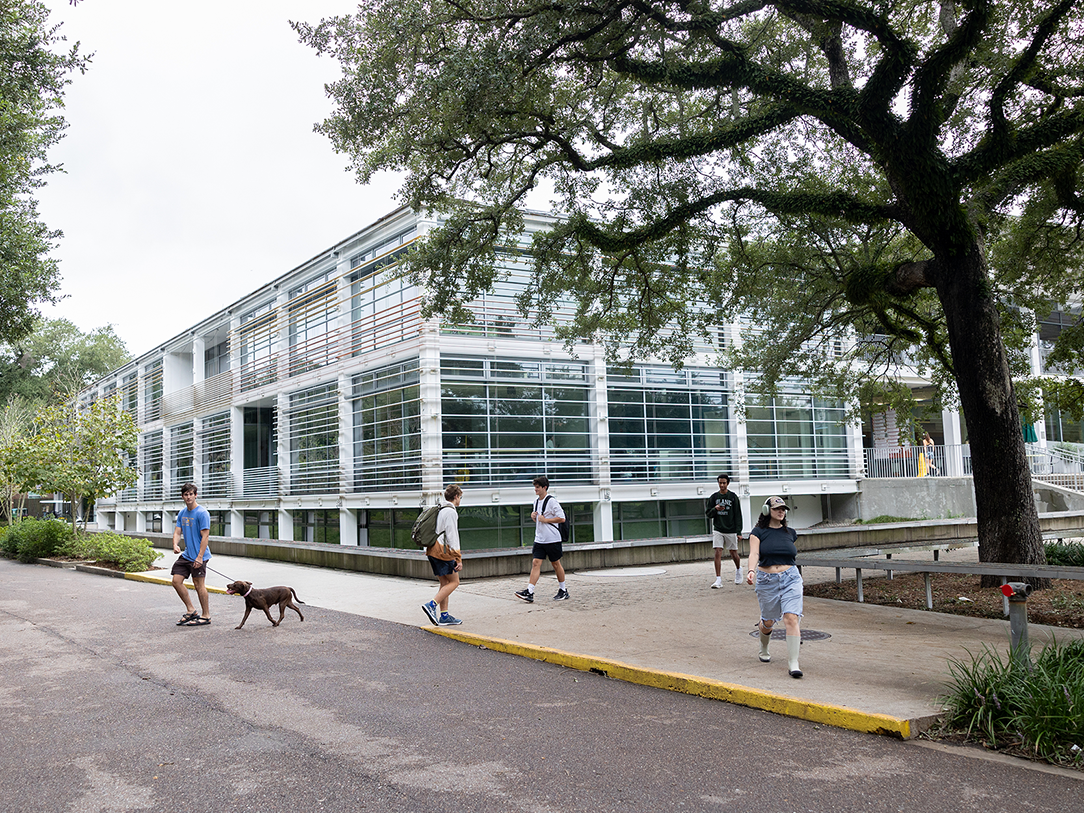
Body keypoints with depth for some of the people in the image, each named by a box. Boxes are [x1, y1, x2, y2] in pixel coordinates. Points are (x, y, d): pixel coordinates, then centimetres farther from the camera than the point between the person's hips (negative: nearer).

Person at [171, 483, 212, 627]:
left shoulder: (202, 513, -13)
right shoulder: (182, 513, 10)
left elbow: (205, 536, -17)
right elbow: (177, 532, 10)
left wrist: (200, 557, -22)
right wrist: (175, 545, -12)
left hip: (198, 556, -8)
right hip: (186, 555, 8)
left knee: (199, 585, -2)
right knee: (176, 581, 6)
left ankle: (206, 616, 9)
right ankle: (191, 611, 19)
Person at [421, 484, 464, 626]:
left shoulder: (440, 510, 18)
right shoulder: (451, 512, -11)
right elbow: (452, 536, -16)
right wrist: (458, 558, -15)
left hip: (433, 550, 9)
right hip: (443, 551, -9)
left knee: (444, 583, 12)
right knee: (454, 582, -3)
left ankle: (444, 616, 10)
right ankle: (431, 605, -15)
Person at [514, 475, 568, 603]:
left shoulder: (551, 501, -13)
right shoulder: (536, 500, 11)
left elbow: (562, 518, -15)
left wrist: (545, 520, -17)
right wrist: (534, 516, 3)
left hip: (552, 539, -6)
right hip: (539, 539, 6)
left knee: (556, 564, 6)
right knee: (536, 562, -4)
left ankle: (563, 591, 21)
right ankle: (529, 592, -10)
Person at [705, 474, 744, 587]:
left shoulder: (733, 497, -1)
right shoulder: (714, 497, 5)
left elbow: (738, 515, -1)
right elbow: (708, 514, 9)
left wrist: (739, 532, -6)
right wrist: (715, 509, -14)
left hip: (731, 531, -1)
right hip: (718, 530, 1)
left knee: (733, 553, 8)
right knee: (718, 553, -10)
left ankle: (738, 570, 39)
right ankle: (718, 580, -8)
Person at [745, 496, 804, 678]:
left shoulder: (790, 533, 11)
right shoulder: (758, 532, 1)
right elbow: (754, 554, -14)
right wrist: (751, 571, -31)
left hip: (790, 579, 1)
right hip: (767, 581, -1)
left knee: (791, 618, -15)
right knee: (768, 621, 10)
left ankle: (793, 663, -12)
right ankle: (763, 648, 43)